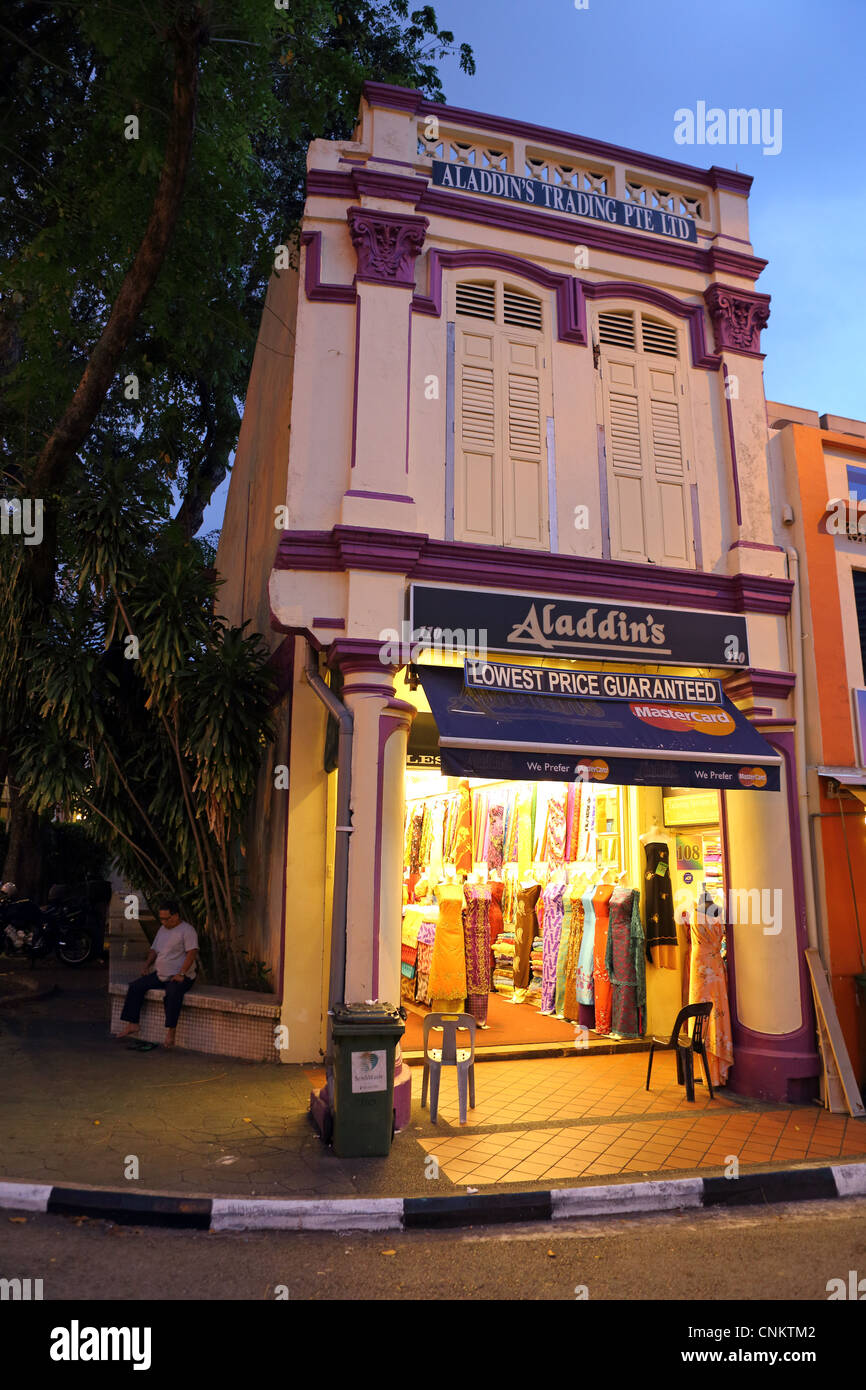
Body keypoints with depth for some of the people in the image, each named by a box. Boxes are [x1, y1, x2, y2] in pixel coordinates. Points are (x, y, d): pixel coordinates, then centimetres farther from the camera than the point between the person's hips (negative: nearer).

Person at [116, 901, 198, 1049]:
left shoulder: (187, 930, -9)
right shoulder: (162, 929, 17)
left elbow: (192, 952, -18)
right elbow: (154, 950, 24)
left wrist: (181, 974, -26)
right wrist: (146, 966, 8)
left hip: (179, 977, -8)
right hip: (159, 975, 8)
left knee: (173, 992, -37)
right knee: (135, 986, -6)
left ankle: (171, 1032, -34)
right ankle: (132, 1025, -4)